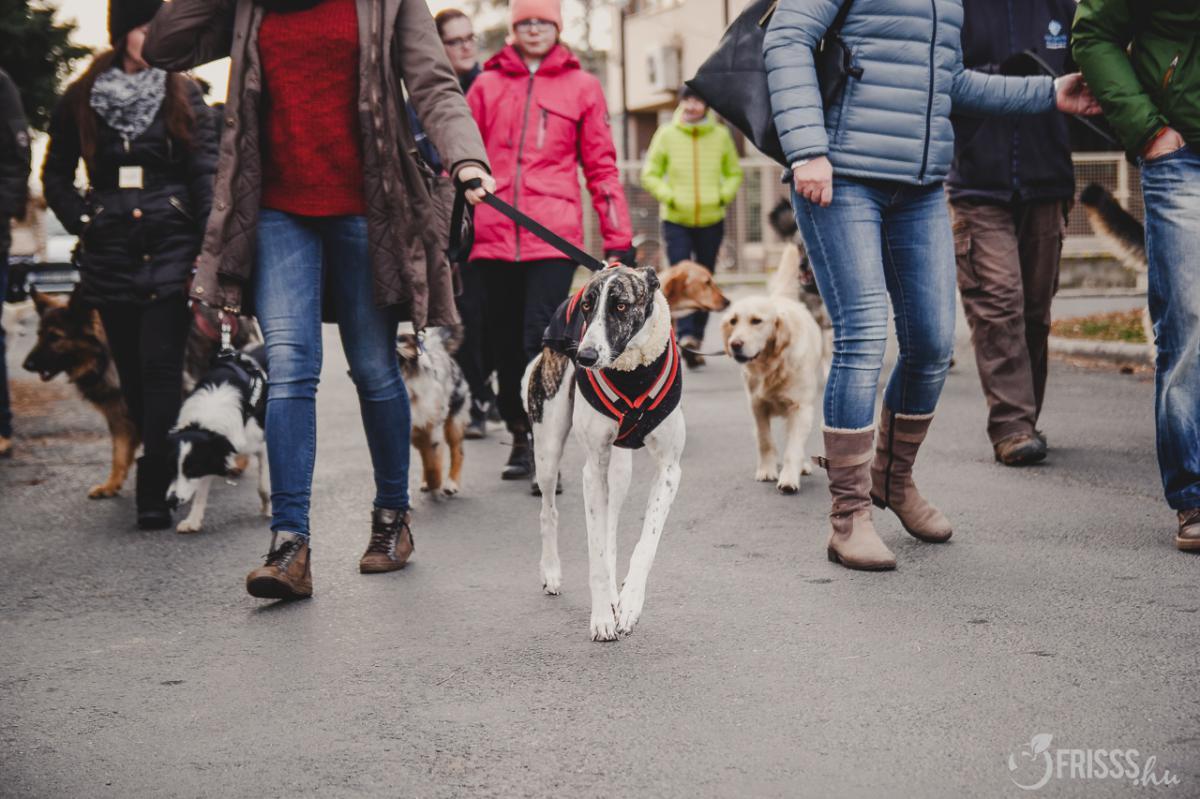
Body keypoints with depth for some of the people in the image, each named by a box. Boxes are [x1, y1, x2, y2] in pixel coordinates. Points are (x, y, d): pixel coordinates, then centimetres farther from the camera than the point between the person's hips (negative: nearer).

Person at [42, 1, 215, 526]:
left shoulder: (183, 95, 6)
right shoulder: (81, 99, 9)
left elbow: (206, 169, 0)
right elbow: (56, 173, 17)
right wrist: (80, 219, 2)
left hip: (171, 247, -2)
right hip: (110, 253, 3)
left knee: (160, 367, -10)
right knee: (132, 372, 8)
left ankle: (155, 492, -10)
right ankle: (168, 467, 23)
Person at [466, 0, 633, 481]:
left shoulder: (582, 87, 8)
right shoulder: (487, 85, 12)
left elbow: (601, 166, 8)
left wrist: (618, 240, 2)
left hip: (554, 236, -3)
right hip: (493, 234, 3)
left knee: (542, 341, -12)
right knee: (505, 345, 9)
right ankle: (520, 439, 24)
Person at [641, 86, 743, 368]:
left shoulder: (720, 135, 2)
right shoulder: (666, 135, 0)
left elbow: (735, 173, 12)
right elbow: (650, 175, 4)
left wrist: (724, 196, -4)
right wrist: (669, 197, -9)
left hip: (711, 220, 2)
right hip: (675, 220, -2)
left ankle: (696, 339, 18)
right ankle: (685, 335, -23)